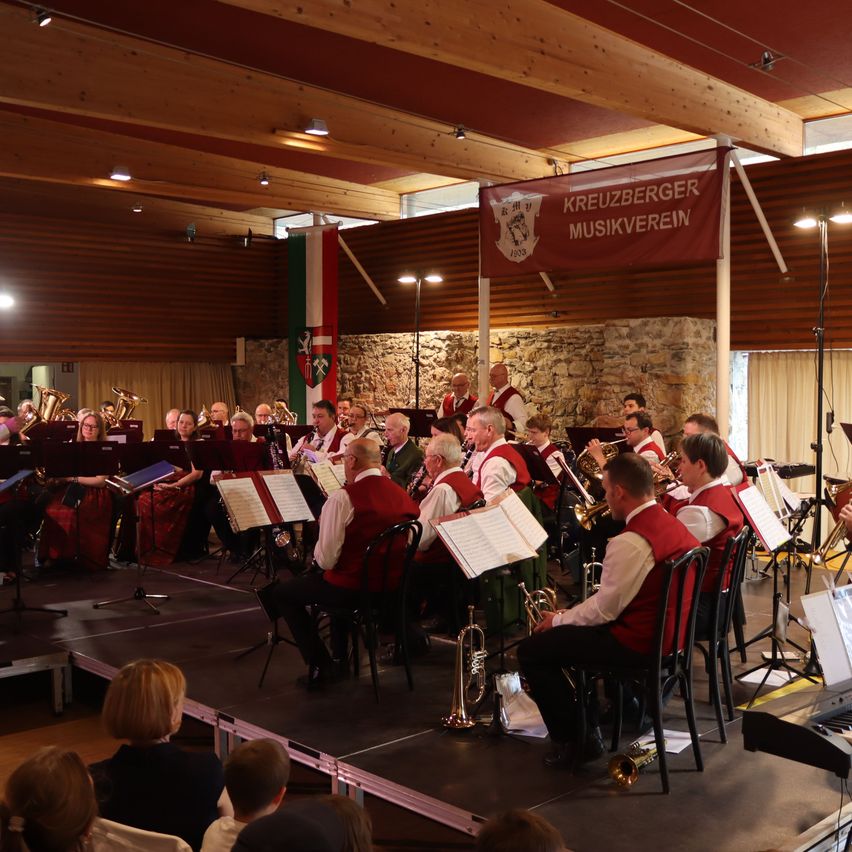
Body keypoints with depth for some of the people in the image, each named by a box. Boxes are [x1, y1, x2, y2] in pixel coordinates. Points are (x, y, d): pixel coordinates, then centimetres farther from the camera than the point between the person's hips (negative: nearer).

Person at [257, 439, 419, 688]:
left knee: (282, 593, 15)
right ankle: (338, 659, 39)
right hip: (392, 584, 7)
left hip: (353, 587, -7)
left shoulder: (343, 497, -19)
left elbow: (326, 559, -19)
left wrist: (317, 553, 4)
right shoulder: (400, 493, -1)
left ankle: (319, 666, 13)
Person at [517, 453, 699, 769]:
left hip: (637, 642, -10)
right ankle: (588, 726, 29)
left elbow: (604, 610, -20)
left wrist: (559, 619, -2)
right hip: (666, 632, 10)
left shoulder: (630, 542, -25)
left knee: (531, 651, -1)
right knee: (569, 630, 29)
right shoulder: (673, 525, 4)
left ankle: (572, 741, 5)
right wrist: (568, 614, 13)